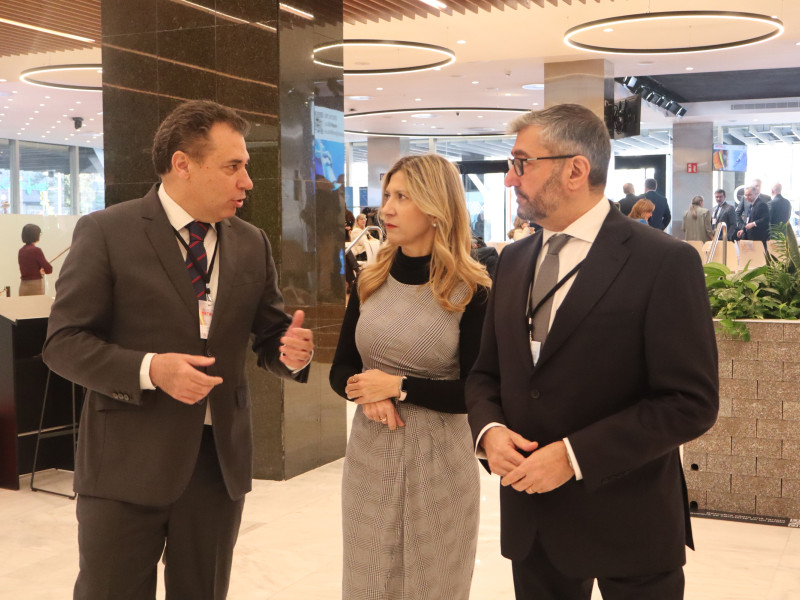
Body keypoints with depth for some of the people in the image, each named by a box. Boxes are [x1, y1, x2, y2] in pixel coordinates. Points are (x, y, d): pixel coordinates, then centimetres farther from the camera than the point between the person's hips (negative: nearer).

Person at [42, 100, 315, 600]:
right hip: (127, 462, -4)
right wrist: (149, 369, -24)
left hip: (220, 459, 4)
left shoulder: (253, 245, 6)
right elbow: (64, 342, -9)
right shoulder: (105, 232, -7)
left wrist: (292, 350, -14)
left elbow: (270, 336, 11)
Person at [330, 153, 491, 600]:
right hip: (369, 455, 4)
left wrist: (399, 386, -18)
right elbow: (341, 370, 9)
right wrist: (367, 395, -13)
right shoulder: (370, 282, 3)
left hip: (439, 462, -4)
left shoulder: (471, 291, -10)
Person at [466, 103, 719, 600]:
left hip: (628, 526, -5)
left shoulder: (665, 262, -13)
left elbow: (692, 403, -16)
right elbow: (486, 372, 13)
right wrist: (488, 429, -8)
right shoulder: (514, 260, 7)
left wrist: (574, 455, -20)